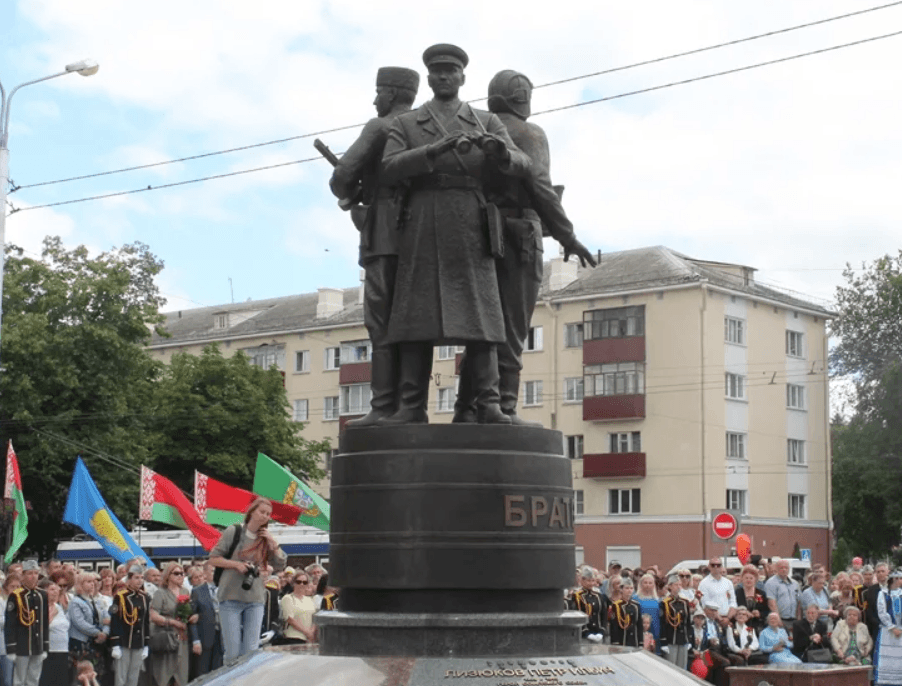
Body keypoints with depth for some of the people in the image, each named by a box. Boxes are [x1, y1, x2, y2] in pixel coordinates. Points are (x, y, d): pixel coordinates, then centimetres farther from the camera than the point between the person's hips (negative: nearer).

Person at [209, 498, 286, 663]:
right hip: (231, 598, -3)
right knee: (233, 651, -6)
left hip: (255, 600, 3)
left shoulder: (266, 539, 12)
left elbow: (280, 566, 8)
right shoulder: (234, 532, 2)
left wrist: (273, 543, -3)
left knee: (251, 651, -2)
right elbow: (213, 559, 2)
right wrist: (236, 564, -12)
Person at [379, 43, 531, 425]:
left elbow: (520, 165, -1)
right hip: (421, 228, 0)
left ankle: (488, 406, -11)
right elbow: (389, 171, -4)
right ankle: (411, 408, -6)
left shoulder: (488, 123, 15)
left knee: (479, 312, -9)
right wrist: (434, 150, -18)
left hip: (470, 229, 0)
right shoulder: (404, 125, 14)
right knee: (416, 314, -7)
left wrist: (499, 151, -25)